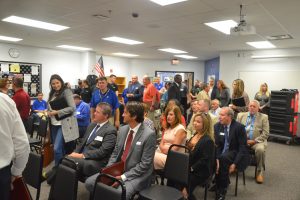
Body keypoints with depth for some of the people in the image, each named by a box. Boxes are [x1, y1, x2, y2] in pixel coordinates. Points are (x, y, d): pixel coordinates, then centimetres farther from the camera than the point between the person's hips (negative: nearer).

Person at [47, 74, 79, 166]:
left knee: (57, 149, -10)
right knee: (59, 149, 13)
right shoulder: (52, 93, 13)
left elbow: (72, 108, -16)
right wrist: (49, 112, 1)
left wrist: (57, 112, -17)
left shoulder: (66, 91, -8)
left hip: (64, 124, -7)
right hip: (54, 124, 7)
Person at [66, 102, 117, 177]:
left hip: (96, 162, -7)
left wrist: (82, 155, -18)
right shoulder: (92, 125, 15)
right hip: (83, 157, 8)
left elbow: (102, 152, -17)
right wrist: (75, 153, 1)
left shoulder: (110, 131, -10)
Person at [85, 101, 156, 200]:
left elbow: (145, 164, -17)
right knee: (89, 182, -4)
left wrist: (123, 177, -19)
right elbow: (115, 153, 11)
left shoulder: (149, 134, -18)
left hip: (137, 175, -6)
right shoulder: (123, 129, 4)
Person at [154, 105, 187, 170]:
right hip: (162, 153, 7)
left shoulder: (180, 129, -5)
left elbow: (175, 148, -11)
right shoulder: (168, 128, 20)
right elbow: (161, 143, 13)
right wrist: (162, 148, -6)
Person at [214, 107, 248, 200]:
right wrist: (216, 158, -21)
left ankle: (222, 190, -19)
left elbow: (243, 148, -14)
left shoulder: (239, 127, -14)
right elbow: (216, 144, -3)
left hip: (235, 153, -4)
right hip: (222, 152, 4)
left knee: (224, 158, -34)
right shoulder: (217, 126, -1)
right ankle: (224, 181, -2)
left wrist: (234, 163, -22)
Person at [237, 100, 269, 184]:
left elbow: (266, 134, -1)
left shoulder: (263, 117, 6)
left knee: (260, 149, -34)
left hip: (257, 141, -2)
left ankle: (259, 172, -13)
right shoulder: (241, 115, 13)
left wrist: (254, 141, -13)